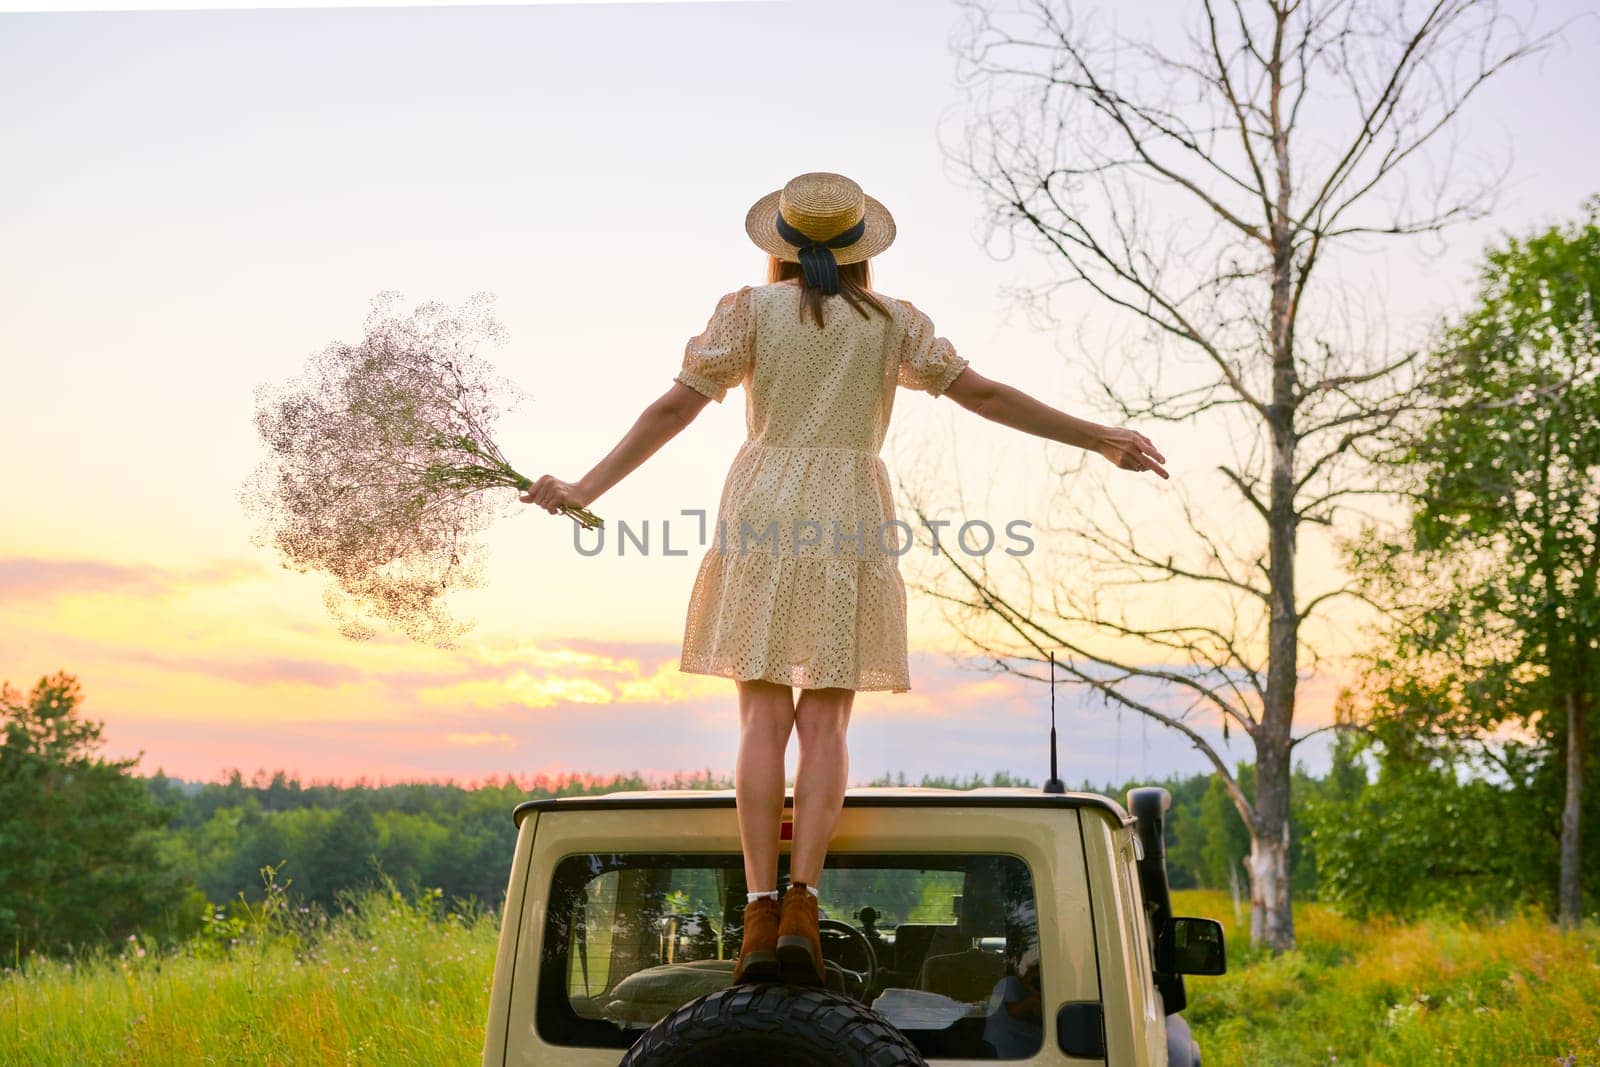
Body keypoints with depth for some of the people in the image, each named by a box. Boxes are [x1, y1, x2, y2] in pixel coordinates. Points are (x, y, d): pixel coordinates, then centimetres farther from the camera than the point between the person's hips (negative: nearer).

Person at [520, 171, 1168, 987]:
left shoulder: (750, 308, 4)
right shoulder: (892, 320, 7)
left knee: (765, 714, -1)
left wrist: (586, 491, 1)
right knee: (826, 721, -1)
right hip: (852, 523, 0)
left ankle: (760, 910, -12)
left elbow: (674, 408, -3)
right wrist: (1098, 439, 11)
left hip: (762, 519, 0)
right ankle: (801, 903, -16)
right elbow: (984, 395, 5)